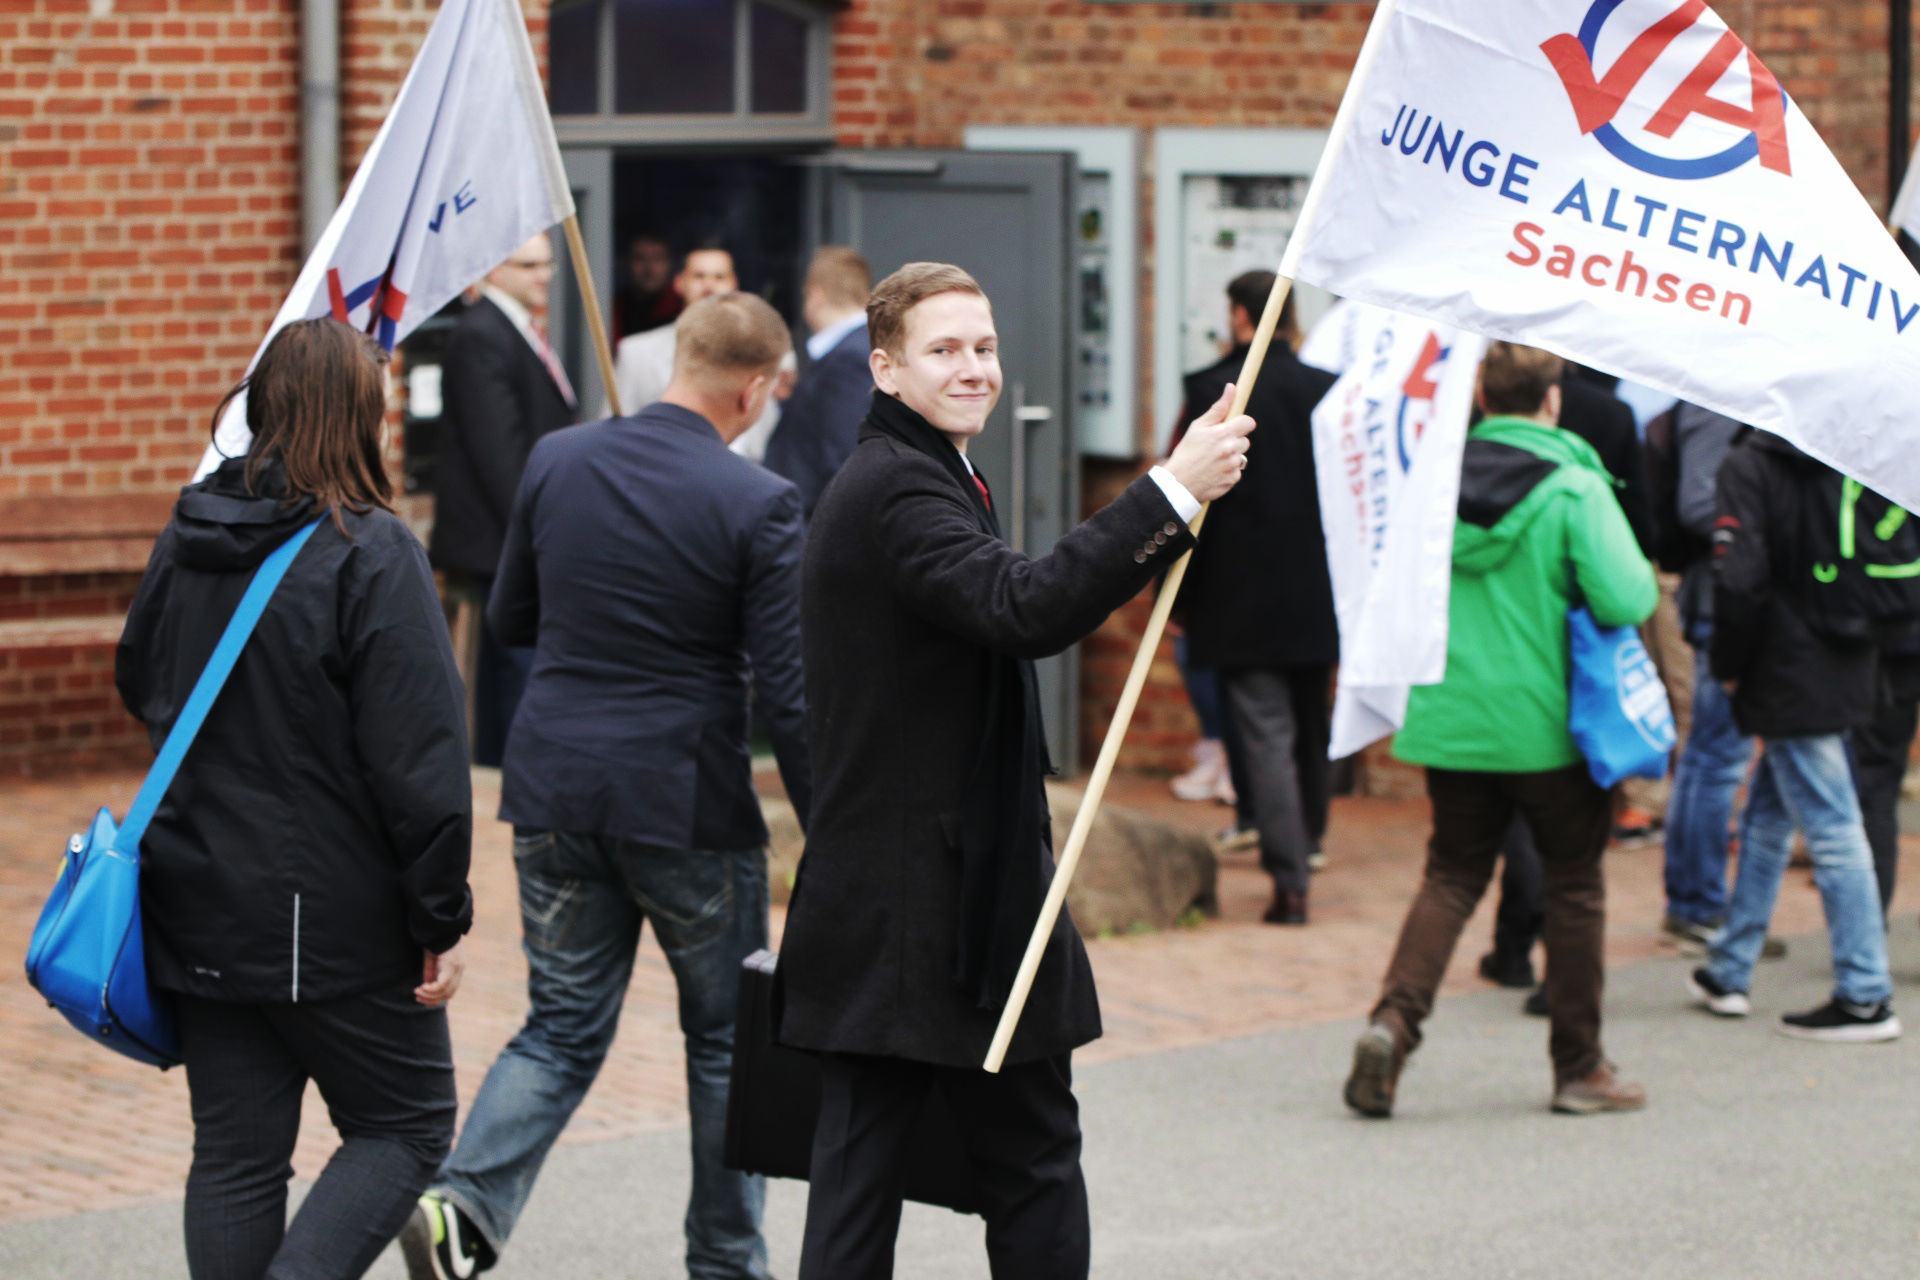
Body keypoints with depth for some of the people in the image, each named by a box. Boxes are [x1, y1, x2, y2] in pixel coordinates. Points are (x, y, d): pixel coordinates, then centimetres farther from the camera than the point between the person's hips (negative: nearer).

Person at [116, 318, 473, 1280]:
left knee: (235, 1155, 12)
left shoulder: (186, 539, 4)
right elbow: (418, 758, -17)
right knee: (403, 1127, 8)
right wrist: (441, 918, -11)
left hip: (200, 909, 6)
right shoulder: (370, 554, -16)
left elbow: (138, 686, 21)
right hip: (333, 916, -6)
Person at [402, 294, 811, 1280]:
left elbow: (510, 620, 12)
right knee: (726, 1035, 14)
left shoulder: (556, 462, 0)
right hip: (688, 804, -4)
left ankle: (467, 1200, -10)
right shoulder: (757, 505, -13)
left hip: (555, 791, 4)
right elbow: (787, 695, -13)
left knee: (563, 1029, 13)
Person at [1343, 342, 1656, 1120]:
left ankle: (1394, 1018, -10)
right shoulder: (1574, 489, -14)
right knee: (1573, 885, 10)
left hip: (1450, 722, 4)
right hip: (1547, 725, -3)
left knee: (1452, 875, 13)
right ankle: (1579, 1068, 16)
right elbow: (1627, 600, -20)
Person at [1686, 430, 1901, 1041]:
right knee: (1766, 816, 19)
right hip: (1849, 667, 7)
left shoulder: (1750, 465, -14)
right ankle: (1728, 972, 28)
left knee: (1832, 831, -4)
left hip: (1789, 680, -7)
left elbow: (1740, 579, -21)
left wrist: (1728, 666, -7)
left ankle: (1866, 996, -2)